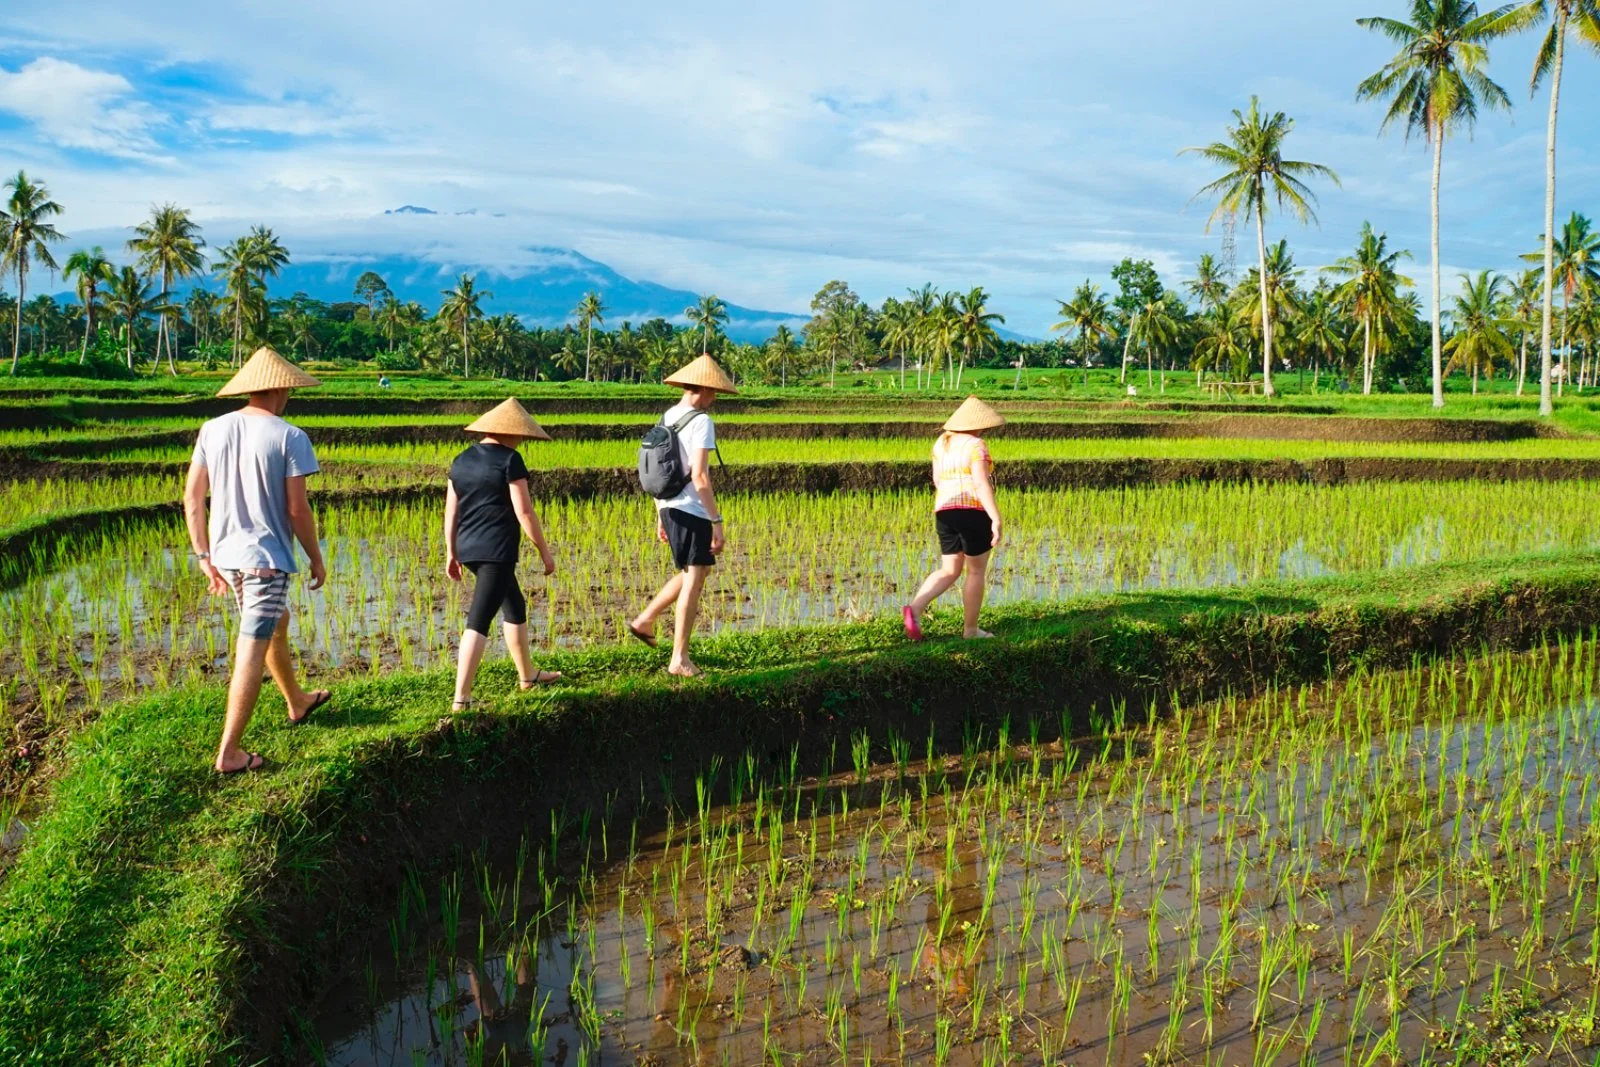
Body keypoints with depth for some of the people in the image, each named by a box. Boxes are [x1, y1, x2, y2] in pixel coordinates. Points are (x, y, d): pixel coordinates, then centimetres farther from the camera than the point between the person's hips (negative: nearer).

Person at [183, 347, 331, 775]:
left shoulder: (212, 430, 3)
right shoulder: (289, 438, -13)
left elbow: (191, 499, 5)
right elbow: (298, 509, -13)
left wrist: (204, 556, 13)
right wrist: (317, 559, 0)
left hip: (226, 552, 7)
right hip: (267, 555, -7)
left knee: (276, 625, 27)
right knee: (251, 651, -4)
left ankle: (297, 702, 46)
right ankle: (229, 752, -4)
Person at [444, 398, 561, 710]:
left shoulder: (463, 459, 10)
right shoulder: (509, 460, -10)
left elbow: (451, 510, 11)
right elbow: (524, 512, -13)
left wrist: (451, 553, 18)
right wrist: (545, 551, -4)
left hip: (468, 550, 8)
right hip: (497, 551, -8)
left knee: (515, 606, 24)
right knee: (479, 621, -9)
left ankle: (528, 675, 36)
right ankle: (461, 698, -12)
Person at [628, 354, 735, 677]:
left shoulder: (666, 419, 11)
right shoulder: (701, 422, -14)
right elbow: (699, 477, -21)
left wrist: (661, 516, 23)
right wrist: (717, 521, -17)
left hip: (670, 508, 9)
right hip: (693, 512, -9)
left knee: (694, 572, 24)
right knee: (694, 581, -1)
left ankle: (645, 620, 23)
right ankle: (680, 659, 2)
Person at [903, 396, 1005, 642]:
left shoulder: (942, 442, 12)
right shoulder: (976, 446, -10)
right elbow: (982, 484, -18)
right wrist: (996, 519, -19)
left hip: (945, 513, 7)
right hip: (974, 513, -7)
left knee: (949, 571, 12)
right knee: (976, 572, 6)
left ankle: (915, 608, -8)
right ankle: (970, 629, 12)